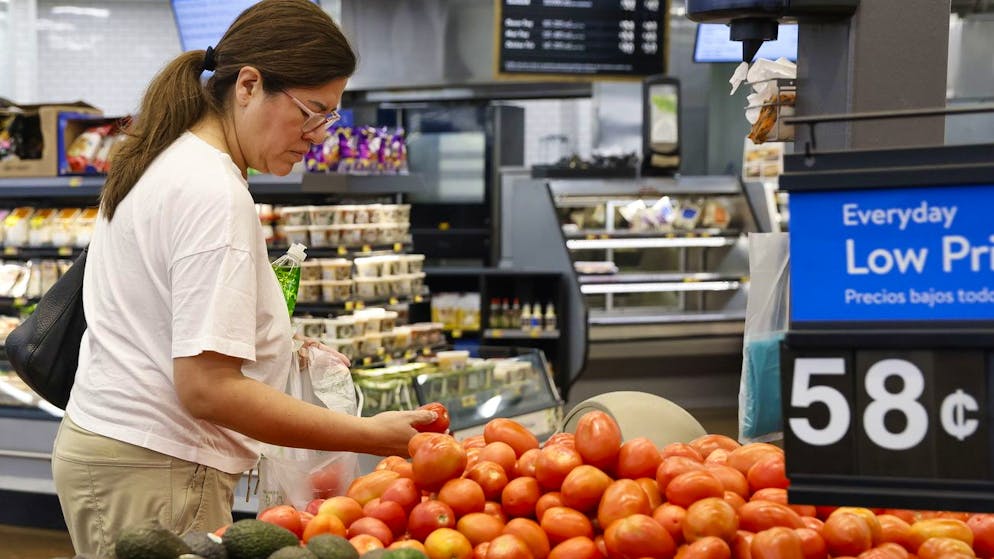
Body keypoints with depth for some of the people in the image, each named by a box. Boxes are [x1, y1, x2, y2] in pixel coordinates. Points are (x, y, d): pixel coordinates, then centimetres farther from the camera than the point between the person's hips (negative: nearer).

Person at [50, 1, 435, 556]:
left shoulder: (160, 162, 12)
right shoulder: (215, 193, -19)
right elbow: (207, 387, -24)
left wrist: (274, 345, 16)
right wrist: (371, 435, -23)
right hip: (154, 473, -10)